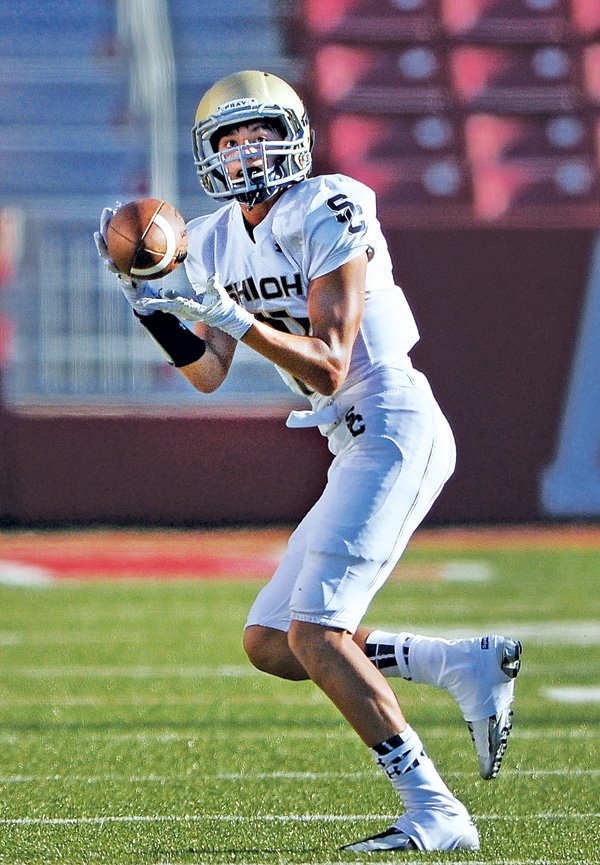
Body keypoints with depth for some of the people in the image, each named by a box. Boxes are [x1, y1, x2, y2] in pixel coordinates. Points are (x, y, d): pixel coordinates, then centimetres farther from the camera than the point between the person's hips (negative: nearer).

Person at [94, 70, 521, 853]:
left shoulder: (328, 216, -14)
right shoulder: (218, 243, 12)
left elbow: (329, 368, -18)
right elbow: (209, 375, 10)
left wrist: (237, 319, -27)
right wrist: (148, 301, -3)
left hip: (394, 429, -9)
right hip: (356, 448, 9)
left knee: (315, 630, -18)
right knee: (269, 643, 7)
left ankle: (436, 814, -18)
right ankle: (467, 664, 10)